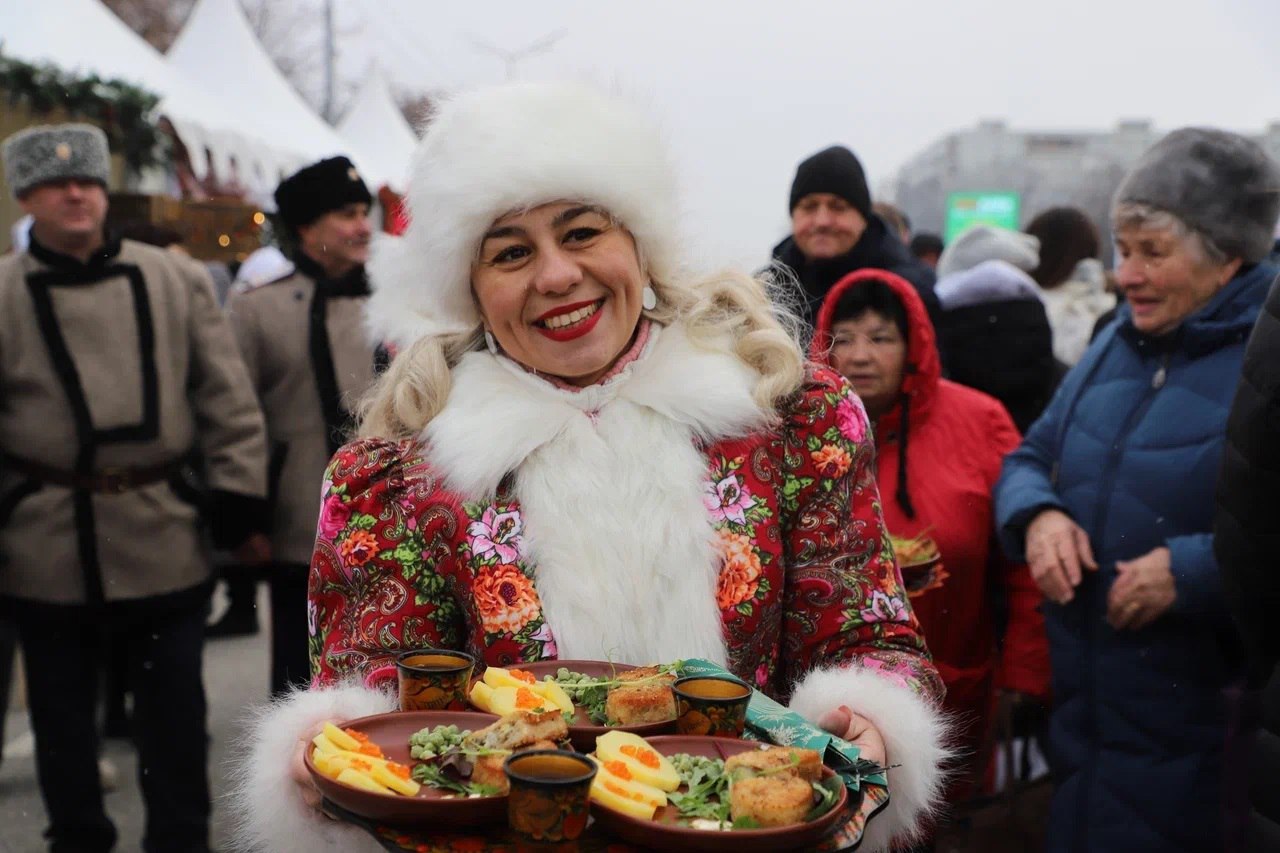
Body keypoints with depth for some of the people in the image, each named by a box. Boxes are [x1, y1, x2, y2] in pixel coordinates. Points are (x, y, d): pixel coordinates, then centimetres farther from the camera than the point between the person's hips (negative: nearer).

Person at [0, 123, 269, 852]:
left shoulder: (177, 281, 3)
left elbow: (227, 401, 3)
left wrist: (238, 500, -1)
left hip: (165, 539, 1)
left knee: (174, 713, 11)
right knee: (62, 716, 14)